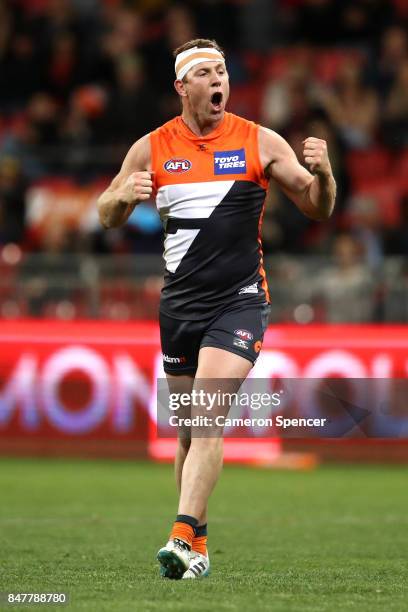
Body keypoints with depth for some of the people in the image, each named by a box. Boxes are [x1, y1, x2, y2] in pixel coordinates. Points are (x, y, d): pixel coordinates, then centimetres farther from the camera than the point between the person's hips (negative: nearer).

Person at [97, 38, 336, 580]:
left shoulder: (260, 143, -1)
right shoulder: (152, 149, 4)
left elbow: (318, 210, 3)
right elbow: (107, 218, 11)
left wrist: (322, 174, -19)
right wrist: (123, 195, -12)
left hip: (239, 301, -3)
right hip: (179, 305, 3)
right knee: (188, 430, 9)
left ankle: (183, 539, -24)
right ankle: (199, 545, 21)